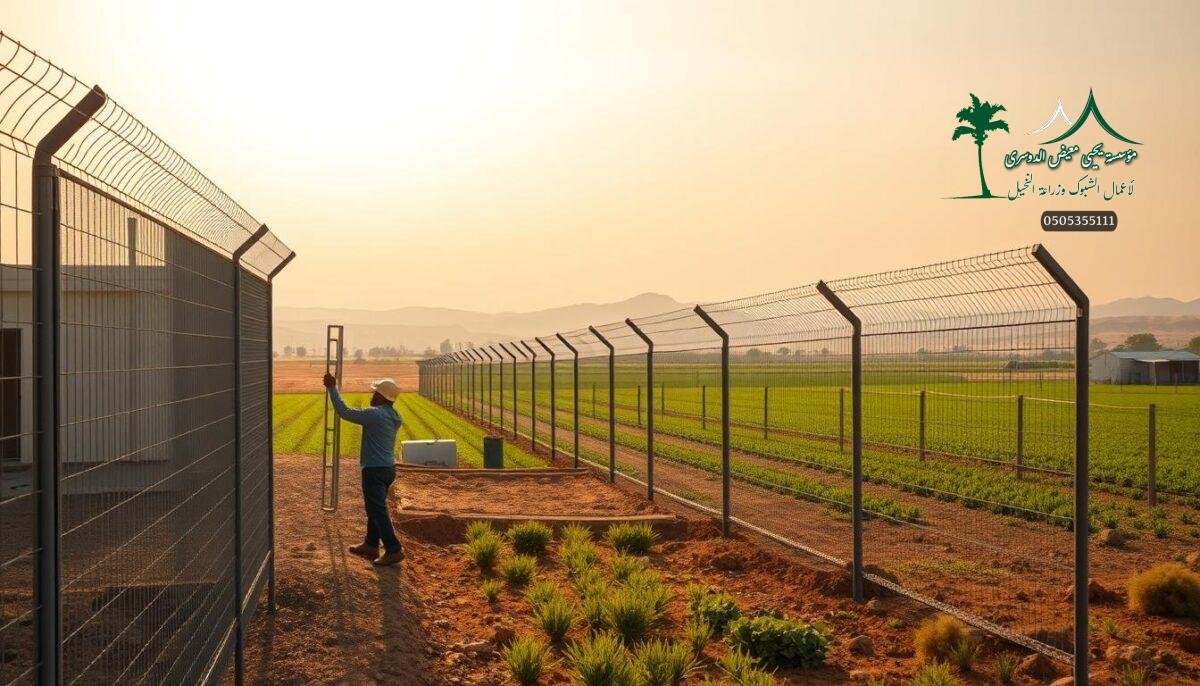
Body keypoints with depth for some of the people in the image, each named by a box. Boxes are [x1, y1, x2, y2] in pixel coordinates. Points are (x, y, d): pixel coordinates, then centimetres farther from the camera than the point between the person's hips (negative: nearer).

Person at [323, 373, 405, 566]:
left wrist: (332, 388, -9)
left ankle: (393, 550, -5)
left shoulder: (375, 414, -20)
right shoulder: (393, 416, 8)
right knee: (374, 508, 20)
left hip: (375, 469, -9)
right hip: (388, 468, 9)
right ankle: (371, 545, 30)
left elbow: (344, 412, -17)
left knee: (378, 510, -4)